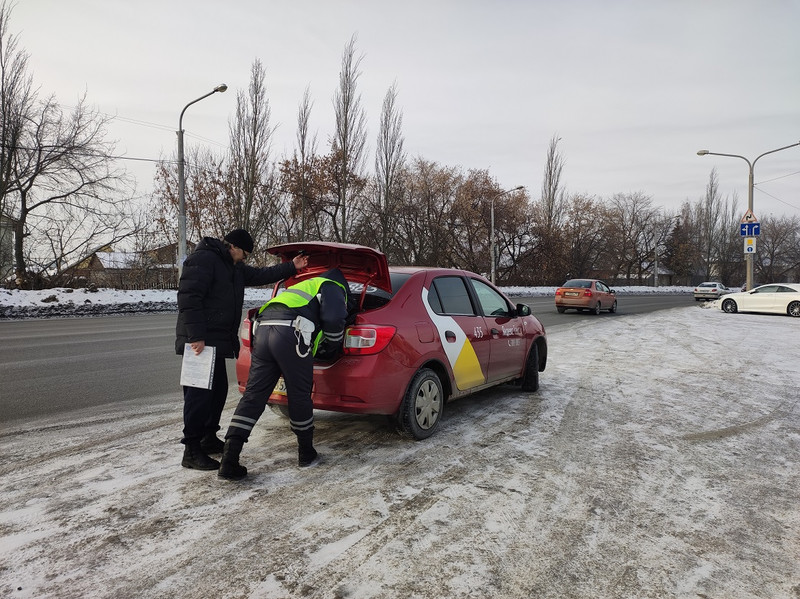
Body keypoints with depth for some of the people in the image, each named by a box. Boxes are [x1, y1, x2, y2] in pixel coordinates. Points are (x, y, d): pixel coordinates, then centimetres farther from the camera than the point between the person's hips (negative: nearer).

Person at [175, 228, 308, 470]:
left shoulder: (233, 267, 19)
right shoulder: (203, 259, -13)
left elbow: (259, 275, 25)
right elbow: (188, 298, -20)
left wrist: (291, 267, 19)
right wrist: (195, 336, -25)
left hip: (216, 341, 10)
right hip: (199, 341, -10)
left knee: (218, 389, 15)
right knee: (200, 392, -8)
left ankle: (209, 438, 28)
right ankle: (192, 451, 0)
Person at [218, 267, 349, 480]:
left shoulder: (305, 286, 42)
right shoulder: (333, 288, 18)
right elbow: (334, 319, -1)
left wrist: (322, 350, 42)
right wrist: (333, 347, 15)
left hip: (263, 329, 7)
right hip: (290, 334, -7)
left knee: (253, 395, 3)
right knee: (299, 396, 6)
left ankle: (229, 461, -2)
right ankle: (306, 454, 21)